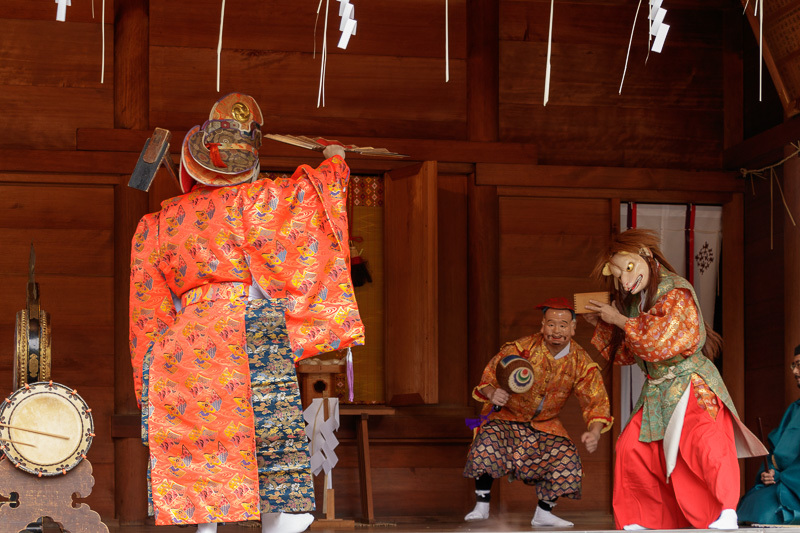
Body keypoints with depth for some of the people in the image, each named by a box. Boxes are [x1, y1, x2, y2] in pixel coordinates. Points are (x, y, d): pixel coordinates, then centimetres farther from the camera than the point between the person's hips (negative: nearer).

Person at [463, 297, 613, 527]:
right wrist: (492, 394, -39)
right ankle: (482, 506, -16)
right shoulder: (520, 349, -20)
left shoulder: (581, 363, -11)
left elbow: (596, 402, -13)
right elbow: (488, 378, -15)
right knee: (487, 442, -30)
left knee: (567, 460, -14)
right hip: (508, 417, -3)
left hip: (545, 425, 3)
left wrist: (594, 432, -32)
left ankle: (543, 513, 7)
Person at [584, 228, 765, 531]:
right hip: (657, 391, 8)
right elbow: (625, 354, 22)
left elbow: (657, 341, -26)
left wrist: (619, 320, -13)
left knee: (704, 438, -30)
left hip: (691, 384, -8)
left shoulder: (676, 291, -14)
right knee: (631, 446, 3)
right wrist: (601, 325, 8)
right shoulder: (634, 301, 10)